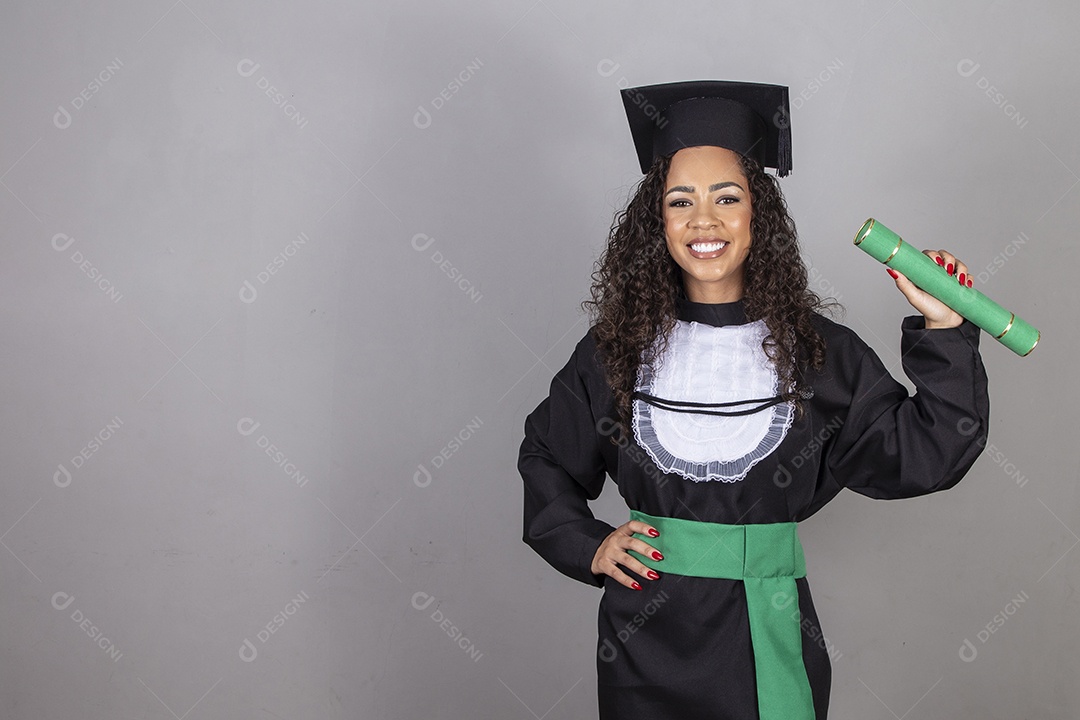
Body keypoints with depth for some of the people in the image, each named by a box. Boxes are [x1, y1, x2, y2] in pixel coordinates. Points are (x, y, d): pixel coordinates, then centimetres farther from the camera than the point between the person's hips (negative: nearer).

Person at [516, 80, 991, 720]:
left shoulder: (817, 350, -3)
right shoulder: (618, 347, -1)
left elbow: (923, 457, -6)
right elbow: (546, 460, 12)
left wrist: (943, 331, -13)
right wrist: (588, 546, 0)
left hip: (768, 638, 0)